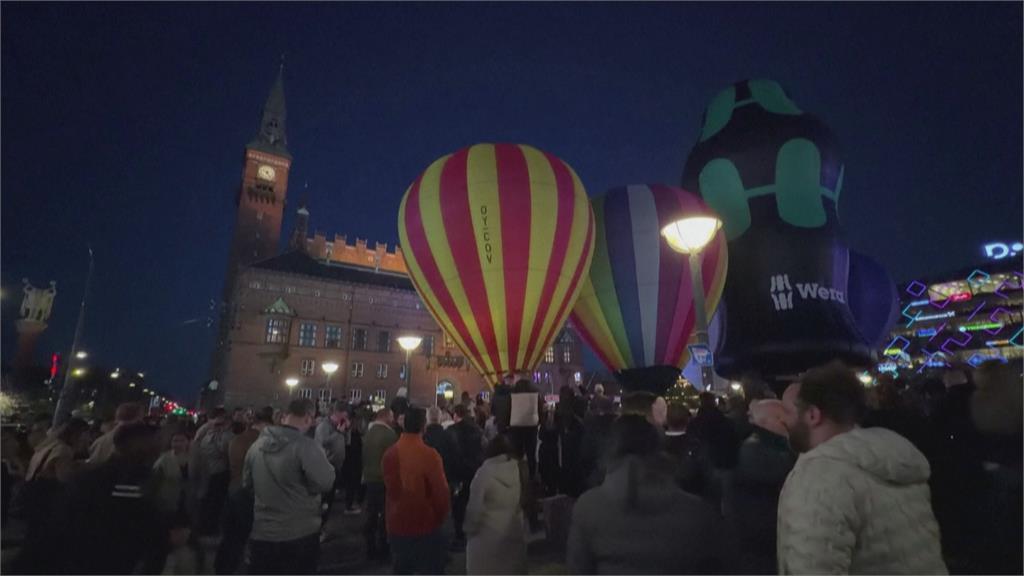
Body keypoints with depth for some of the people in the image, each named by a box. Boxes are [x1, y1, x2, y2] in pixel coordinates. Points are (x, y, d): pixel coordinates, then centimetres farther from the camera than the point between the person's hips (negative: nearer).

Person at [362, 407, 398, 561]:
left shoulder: (368, 432, 5)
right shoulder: (389, 433, -18)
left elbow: (364, 455, 12)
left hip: (369, 478, 7)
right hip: (384, 479, -7)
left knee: (371, 514, 13)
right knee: (385, 514, 4)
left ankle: (370, 548, 20)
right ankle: (382, 549, 11)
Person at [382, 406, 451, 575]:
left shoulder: (389, 453, -6)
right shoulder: (429, 455, -23)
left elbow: (389, 488, 6)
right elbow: (441, 492, -17)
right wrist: (440, 517, 0)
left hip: (397, 525, 5)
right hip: (425, 526, -5)